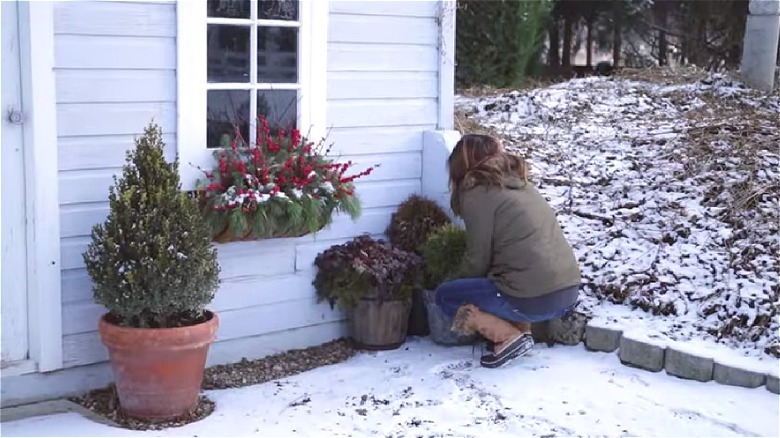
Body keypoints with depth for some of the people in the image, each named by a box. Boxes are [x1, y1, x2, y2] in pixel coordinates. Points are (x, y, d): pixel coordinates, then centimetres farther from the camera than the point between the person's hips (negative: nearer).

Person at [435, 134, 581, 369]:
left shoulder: (478, 193, -4)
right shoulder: (519, 185, 18)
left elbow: (478, 259, -2)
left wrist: (457, 281, 18)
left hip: (535, 298, -8)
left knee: (445, 295, 9)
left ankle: (509, 338, -1)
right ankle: (522, 330, 14)